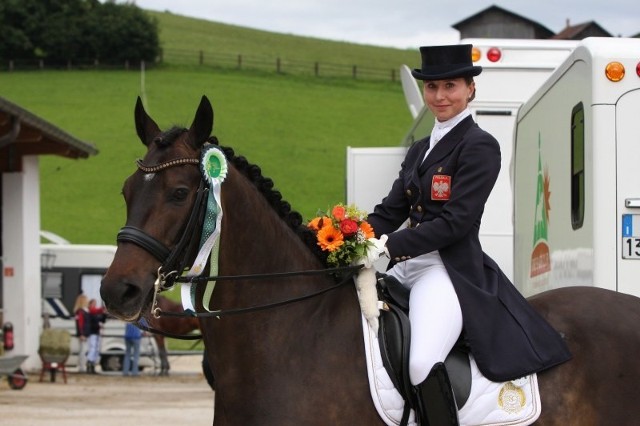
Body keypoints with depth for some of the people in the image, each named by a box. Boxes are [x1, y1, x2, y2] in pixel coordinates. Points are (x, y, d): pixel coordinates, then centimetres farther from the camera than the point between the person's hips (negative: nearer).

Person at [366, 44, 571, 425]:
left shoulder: (480, 146, -6)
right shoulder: (420, 150, 19)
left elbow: (455, 221, -15)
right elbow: (390, 211, 13)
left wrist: (390, 247, -21)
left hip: (449, 270, -9)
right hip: (407, 267, 9)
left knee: (423, 364, -31)